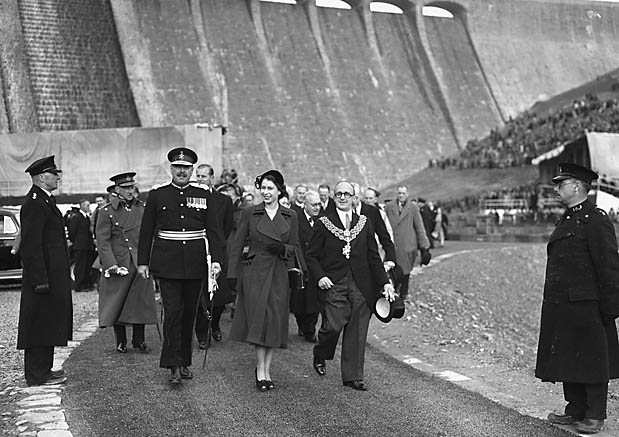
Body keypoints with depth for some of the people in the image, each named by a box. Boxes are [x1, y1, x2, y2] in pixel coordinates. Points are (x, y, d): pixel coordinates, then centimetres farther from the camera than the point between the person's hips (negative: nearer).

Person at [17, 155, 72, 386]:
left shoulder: (45, 201, 16)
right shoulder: (34, 204, -16)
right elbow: (31, 246, -21)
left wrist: (63, 274, 21)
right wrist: (41, 280, -23)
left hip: (53, 276, 10)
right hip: (45, 277, -10)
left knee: (49, 323, 16)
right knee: (40, 326, -3)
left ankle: (43, 369, 25)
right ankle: (37, 376, 4)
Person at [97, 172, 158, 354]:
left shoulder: (142, 208, 7)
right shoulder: (106, 211, -5)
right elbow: (103, 241, -8)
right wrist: (111, 264, -17)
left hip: (140, 263, 3)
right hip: (118, 263, -3)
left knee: (141, 302, 4)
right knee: (117, 303, 4)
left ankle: (139, 340, 17)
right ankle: (121, 341, 18)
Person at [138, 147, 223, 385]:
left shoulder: (203, 194, 5)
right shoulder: (157, 194, 2)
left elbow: (212, 229, 5)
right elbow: (146, 230, 6)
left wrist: (216, 259, -5)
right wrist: (142, 261, 3)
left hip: (195, 263, 2)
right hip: (167, 262, -2)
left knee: (189, 313, 10)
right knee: (173, 311, -9)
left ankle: (184, 362, 21)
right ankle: (174, 367, -6)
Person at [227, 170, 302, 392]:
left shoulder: (290, 216, 7)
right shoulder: (249, 213, 1)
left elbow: (295, 247, 11)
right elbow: (237, 245, 2)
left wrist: (283, 248, -11)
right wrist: (232, 274, -3)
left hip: (278, 274, 2)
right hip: (254, 272, -2)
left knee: (275, 322, 3)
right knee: (259, 319, -7)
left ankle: (266, 370, 15)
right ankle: (261, 371, 4)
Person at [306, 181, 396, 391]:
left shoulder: (365, 223, 12)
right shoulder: (323, 224, 4)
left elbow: (374, 257, 12)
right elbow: (312, 256, 4)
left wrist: (385, 282, 5)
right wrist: (320, 276, -11)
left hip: (360, 286, 3)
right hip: (334, 285, -3)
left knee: (357, 332, 2)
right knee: (333, 325, -12)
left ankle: (353, 377, 11)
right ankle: (320, 356, 19)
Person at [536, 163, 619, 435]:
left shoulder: (597, 221, -13)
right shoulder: (566, 220, 15)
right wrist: (552, 303, 18)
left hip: (585, 307, -9)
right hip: (560, 305, 9)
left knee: (591, 362, 2)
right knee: (567, 360, 13)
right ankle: (575, 410, 25)